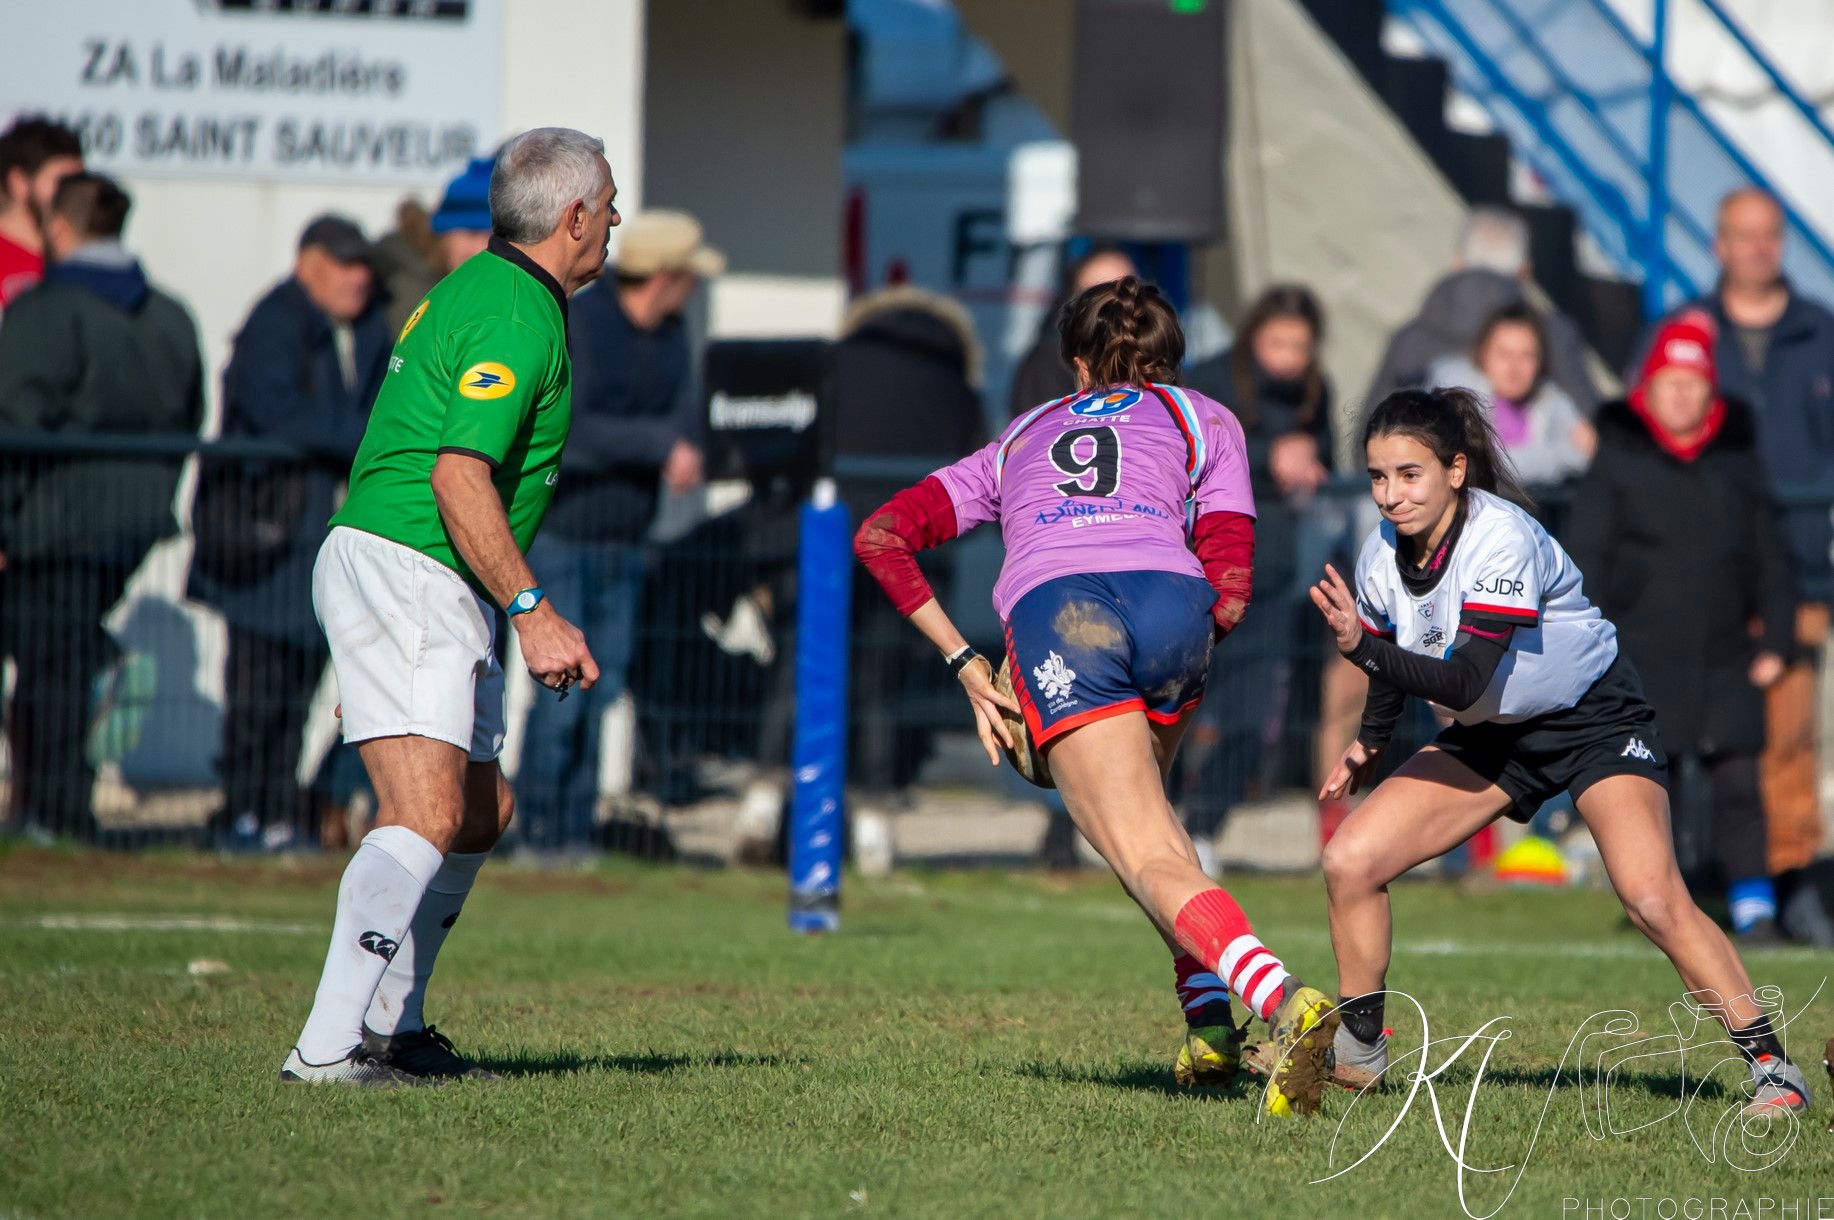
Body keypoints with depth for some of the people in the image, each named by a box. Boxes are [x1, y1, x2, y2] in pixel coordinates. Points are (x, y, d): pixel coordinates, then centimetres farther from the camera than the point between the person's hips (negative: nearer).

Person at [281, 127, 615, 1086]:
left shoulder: (476, 287, 18)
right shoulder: (518, 317, -14)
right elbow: (459, 476, -23)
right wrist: (532, 611, -25)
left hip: (428, 595, 11)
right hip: (404, 571, -11)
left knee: (480, 816, 17)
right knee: (426, 815, -20)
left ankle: (389, 1026, 21)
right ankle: (327, 1048, -27)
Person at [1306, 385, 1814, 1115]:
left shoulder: (1502, 540, -30)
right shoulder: (1383, 556, -9)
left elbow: (1462, 681, -38)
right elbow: (1398, 664, 13)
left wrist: (1363, 646, -47)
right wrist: (1370, 741, 15)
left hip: (1595, 719, -6)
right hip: (1492, 735, 7)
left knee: (1652, 898, -26)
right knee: (1349, 861, -7)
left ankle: (1773, 1068, -15)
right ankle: (1357, 1048, 12)